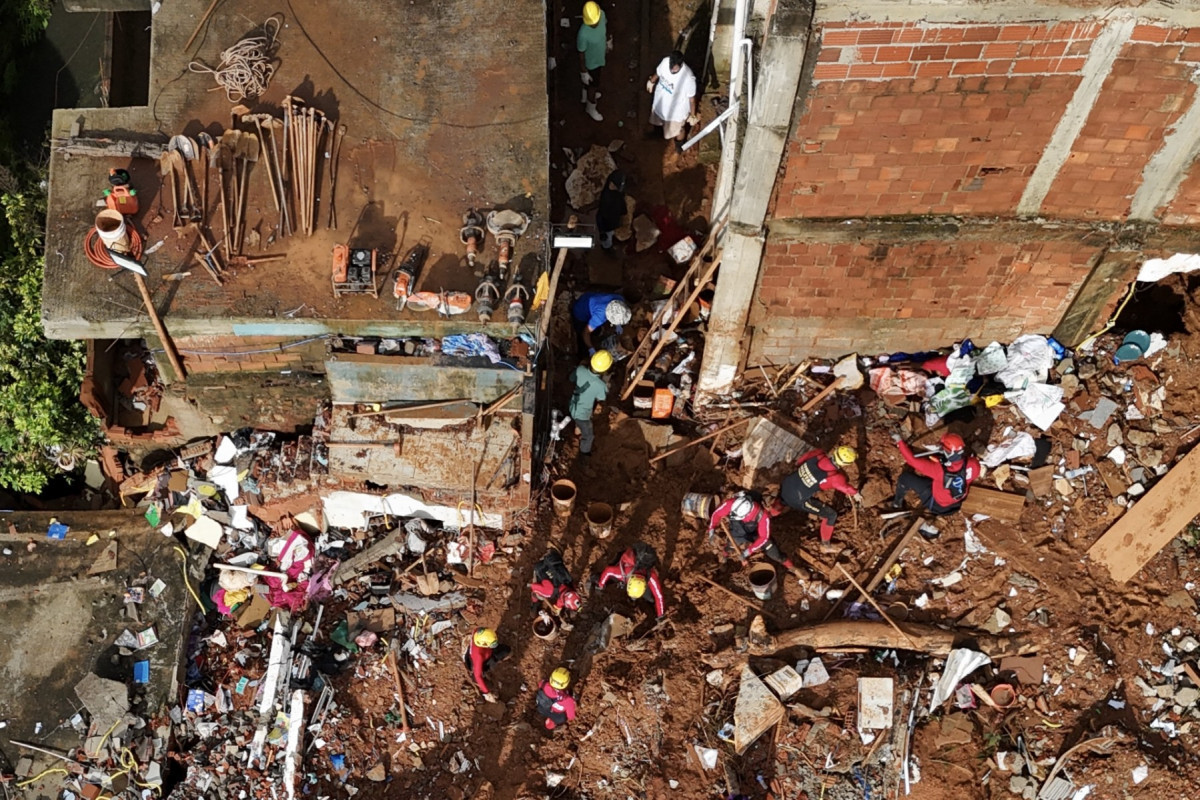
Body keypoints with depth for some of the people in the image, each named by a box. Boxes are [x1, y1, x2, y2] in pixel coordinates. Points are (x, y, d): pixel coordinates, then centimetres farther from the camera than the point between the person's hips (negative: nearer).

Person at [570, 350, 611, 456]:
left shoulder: (580, 370, -25)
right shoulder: (600, 385, -37)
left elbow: (572, 379, -2)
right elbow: (600, 399, -14)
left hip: (572, 407, 5)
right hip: (582, 414, -5)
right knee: (589, 435, 27)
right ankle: (585, 451, 53)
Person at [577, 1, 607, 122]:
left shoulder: (602, 14, -25)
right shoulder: (583, 34, -41)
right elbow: (581, 54, -26)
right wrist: (583, 72, -15)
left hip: (601, 57, 6)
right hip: (591, 63, -6)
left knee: (595, 79, 32)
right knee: (593, 85, 18)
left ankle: (587, 95, 62)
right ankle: (590, 109, 46)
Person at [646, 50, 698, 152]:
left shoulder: (688, 78, -40)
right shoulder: (665, 61, -26)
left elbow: (692, 98, -24)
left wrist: (692, 116, -12)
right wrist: (651, 81, 19)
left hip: (676, 108, -4)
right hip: (661, 101, 4)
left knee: (677, 129, 26)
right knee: (658, 120, 34)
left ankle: (679, 144, 59)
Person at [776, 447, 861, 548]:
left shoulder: (818, 454, -9)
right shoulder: (836, 477, -21)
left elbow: (799, 461, 10)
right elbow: (846, 487, 1)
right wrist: (855, 493, 23)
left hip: (786, 484, 6)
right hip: (797, 499, -6)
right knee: (831, 515, 8)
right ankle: (825, 544, 27)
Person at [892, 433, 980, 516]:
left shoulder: (939, 469, -42)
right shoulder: (973, 463, -30)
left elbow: (913, 460, -33)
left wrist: (899, 440, -24)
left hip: (937, 505, -5)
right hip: (959, 500, 5)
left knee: (905, 477, 6)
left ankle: (897, 503, 35)